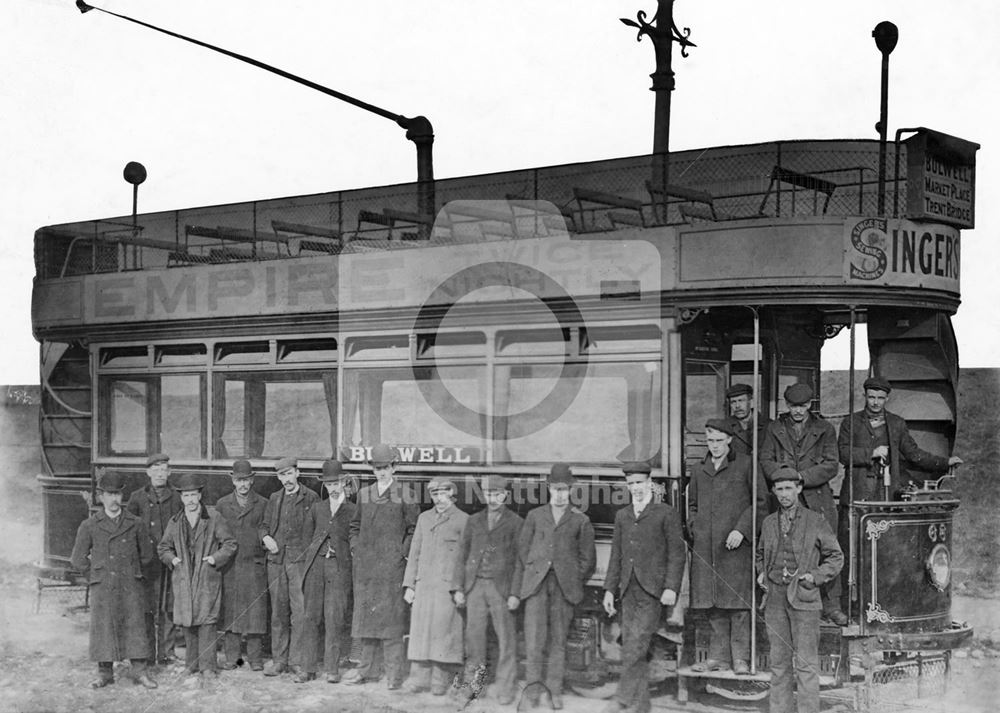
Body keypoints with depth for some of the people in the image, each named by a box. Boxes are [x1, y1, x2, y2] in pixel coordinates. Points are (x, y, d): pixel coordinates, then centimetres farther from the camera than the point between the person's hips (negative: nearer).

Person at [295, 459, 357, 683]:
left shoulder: (353, 511, 6)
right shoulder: (317, 508, 15)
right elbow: (307, 534, 22)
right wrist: (314, 553, 13)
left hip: (339, 567, -3)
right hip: (315, 565, 3)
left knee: (335, 619, -6)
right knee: (312, 617, 0)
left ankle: (332, 669, -2)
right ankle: (308, 668, 3)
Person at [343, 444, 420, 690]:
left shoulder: (405, 495, -2)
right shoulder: (364, 494, 13)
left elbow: (414, 529, -1)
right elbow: (355, 526, 24)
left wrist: (402, 554, -8)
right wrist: (355, 548, 11)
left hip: (392, 566, -5)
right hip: (365, 565, 5)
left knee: (391, 617, -6)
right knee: (365, 615, 9)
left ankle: (394, 672, -3)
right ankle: (367, 669, 18)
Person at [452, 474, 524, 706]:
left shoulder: (515, 523, 3)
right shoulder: (474, 521, 14)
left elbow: (520, 560, -1)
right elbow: (462, 556, 14)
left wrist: (515, 593, -8)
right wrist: (458, 588, 6)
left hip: (501, 587, -3)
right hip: (475, 586, 3)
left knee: (506, 639, -3)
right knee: (474, 635, 3)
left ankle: (505, 689, 3)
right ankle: (472, 683, 12)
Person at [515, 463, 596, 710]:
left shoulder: (581, 521, 9)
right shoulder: (535, 516, 13)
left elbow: (587, 559, 12)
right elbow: (523, 548, 17)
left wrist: (573, 583, 7)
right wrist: (531, 574, 9)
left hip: (564, 584, 0)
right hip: (536, 582, 0)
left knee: (558, 639, 2)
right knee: (534, 633, -12)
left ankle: (555, 690, 8)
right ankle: (533, 683, -5)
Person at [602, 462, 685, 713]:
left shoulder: (666, 514, 2)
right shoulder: (622, 516, 17)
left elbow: (677, 554, -2)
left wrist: (671, 587, -11)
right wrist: (610, 589, 12)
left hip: (652, 590, -5)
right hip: (629, 591, 5)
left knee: (637, 645, -16)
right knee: (631, 648, 4)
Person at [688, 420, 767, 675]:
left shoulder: (745, 465, 2)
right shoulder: (698, 470, 16)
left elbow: (760, 501, 0)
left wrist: (741, 530, -9)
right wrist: (695, 529, 10)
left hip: (736, 544, -4)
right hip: (706, 547, 4)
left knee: (738, 603, -5)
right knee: (713, 605, 5)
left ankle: (740, 658, 0)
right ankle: (719, 656, 11)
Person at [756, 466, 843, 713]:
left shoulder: (816, 521, 0)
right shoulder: (769, 522, 12)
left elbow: (835, 558, 7)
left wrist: (815, 577, -6)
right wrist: (761, 573, 10)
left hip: (803, 599, -4)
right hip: (774, 598, 4)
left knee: (806, 662, -6)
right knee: (779, 661, 7)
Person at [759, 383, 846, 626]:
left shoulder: (824, 429, 10)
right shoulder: (774, 429, 14)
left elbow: (831, 466, 2)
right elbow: (765, 460, 7)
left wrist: (802, 477, -11)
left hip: (818, 498, -1)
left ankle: (831, 605, 2)